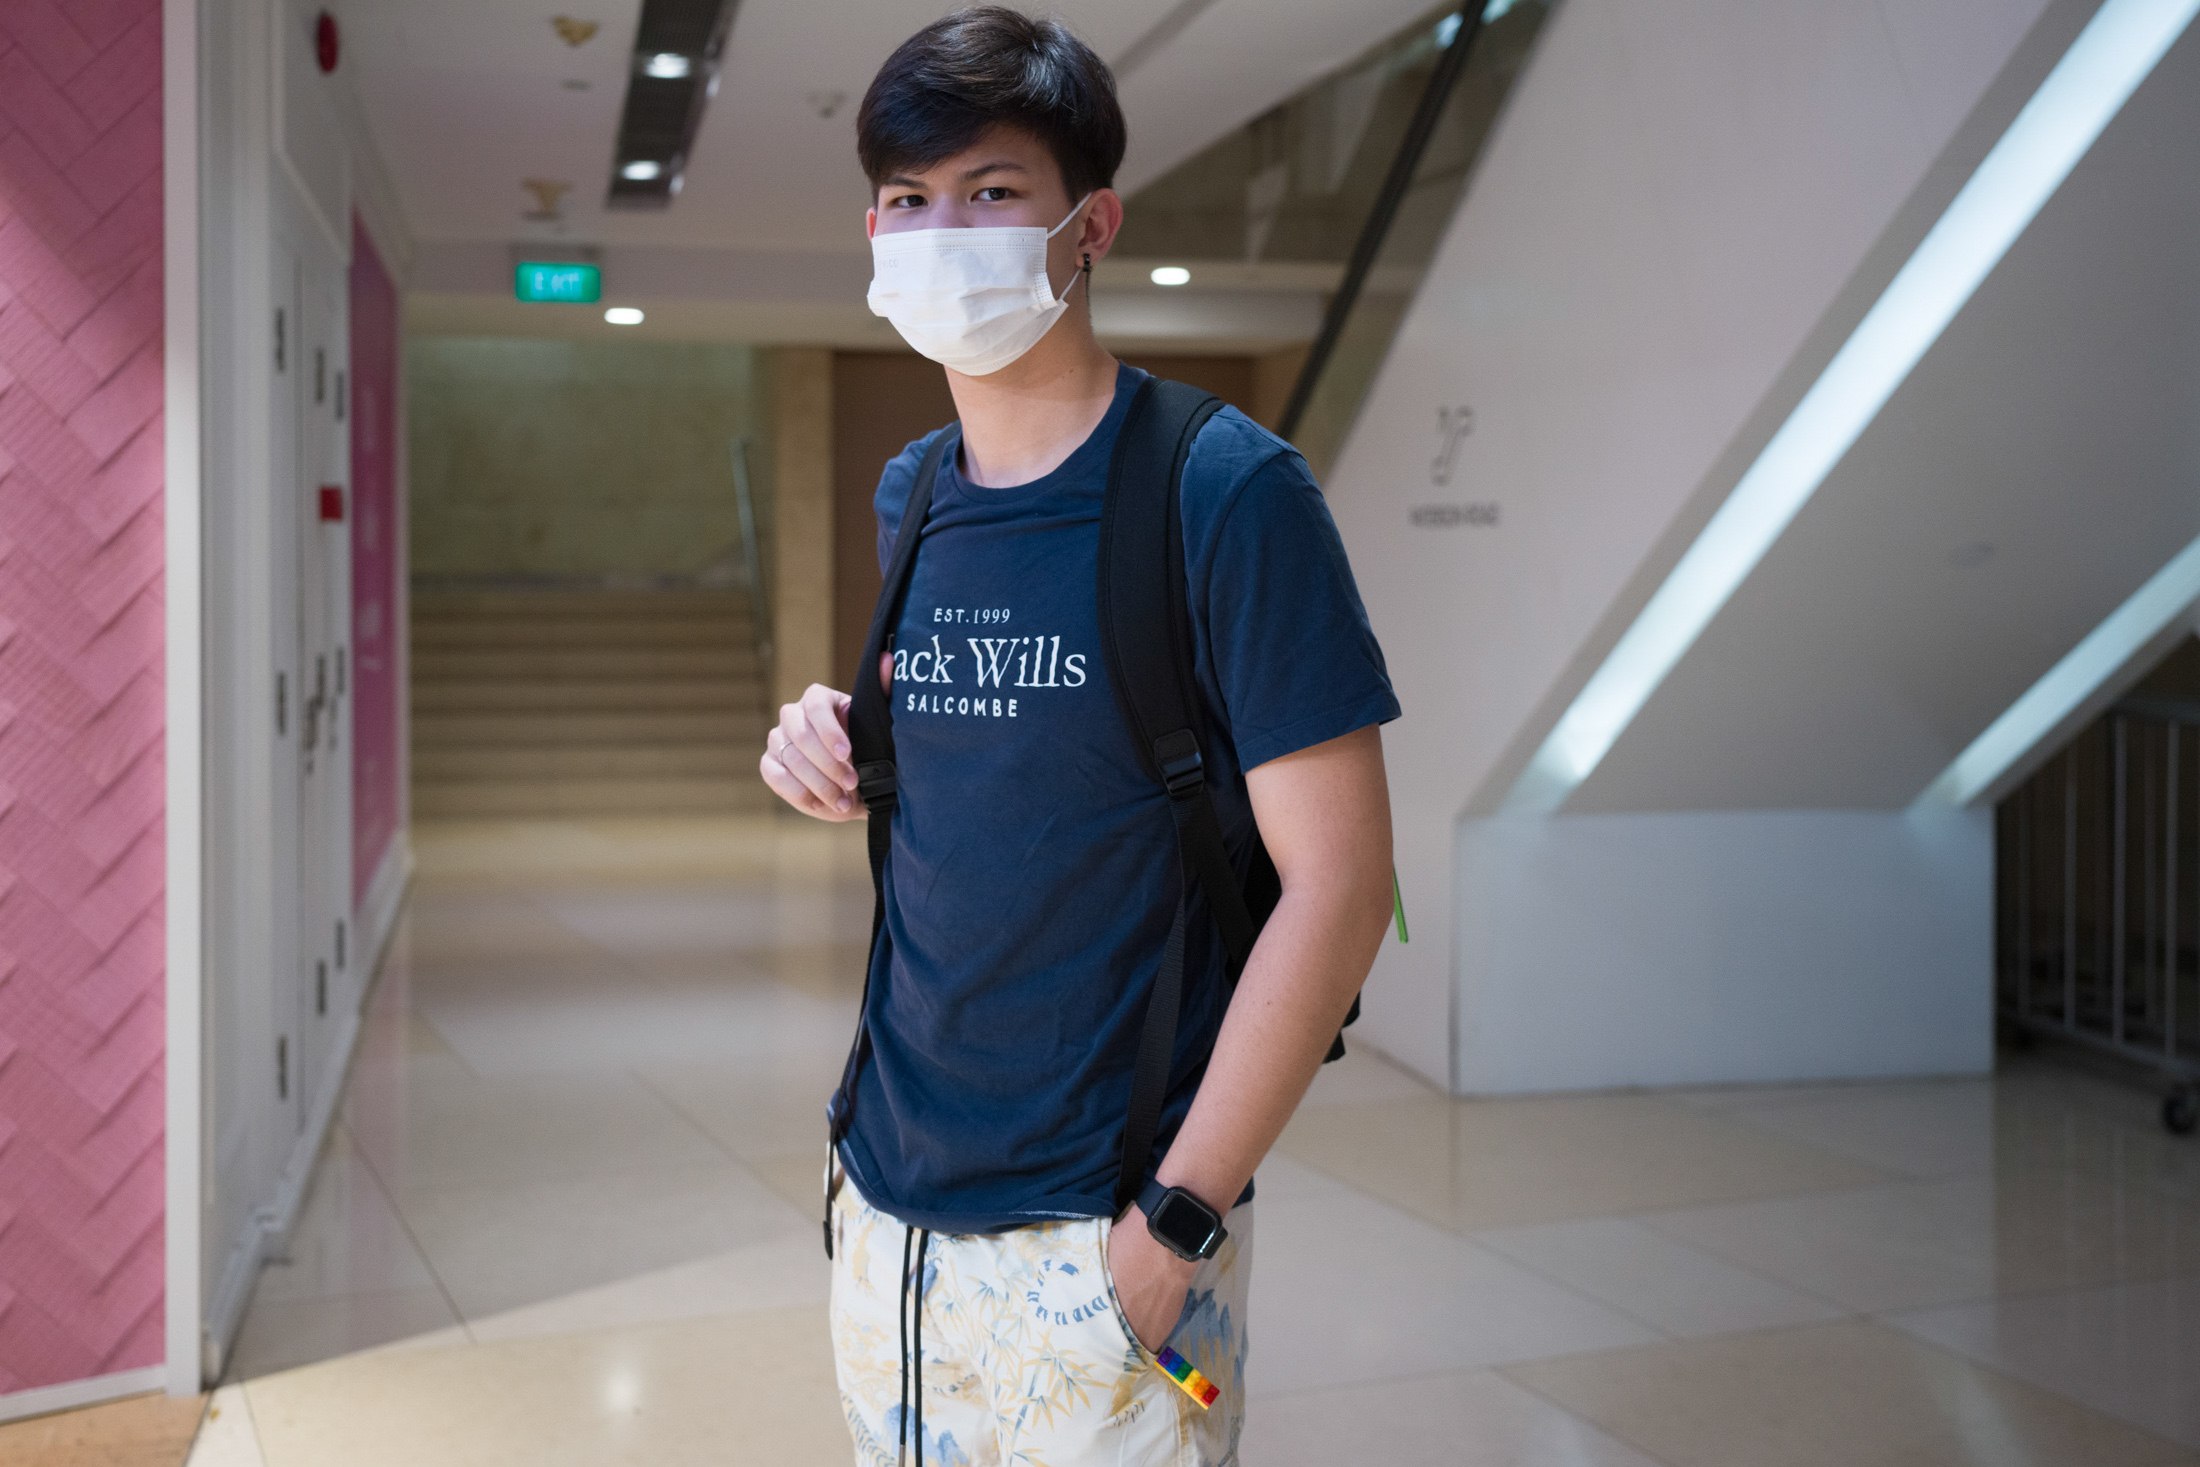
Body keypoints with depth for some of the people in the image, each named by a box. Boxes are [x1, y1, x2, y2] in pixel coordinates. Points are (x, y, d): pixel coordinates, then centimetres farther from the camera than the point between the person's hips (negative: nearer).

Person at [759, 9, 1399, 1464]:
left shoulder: (1225, 494, -14)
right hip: (887, 1207, 6)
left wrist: (1176, 1220, -17)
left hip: (1094, 1238, -6)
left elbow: (1340, 884, -16)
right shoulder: (908, 499, 6)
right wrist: (839, 747, -3)